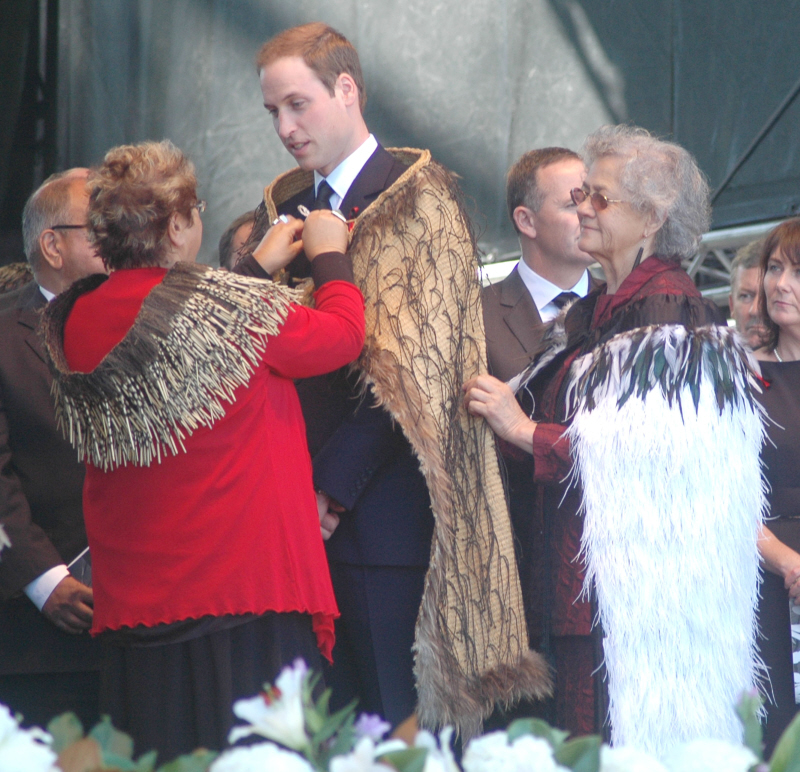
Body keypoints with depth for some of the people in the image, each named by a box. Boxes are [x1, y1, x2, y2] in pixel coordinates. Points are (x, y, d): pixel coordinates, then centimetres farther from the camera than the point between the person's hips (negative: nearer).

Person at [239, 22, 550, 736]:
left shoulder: (419, 196, -2)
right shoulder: (283, 207, 18)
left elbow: (415, 366, -10)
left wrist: (332, 486, -12)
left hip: (383, 513, -5)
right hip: (304, 516, 5)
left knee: (403, 726, -6)